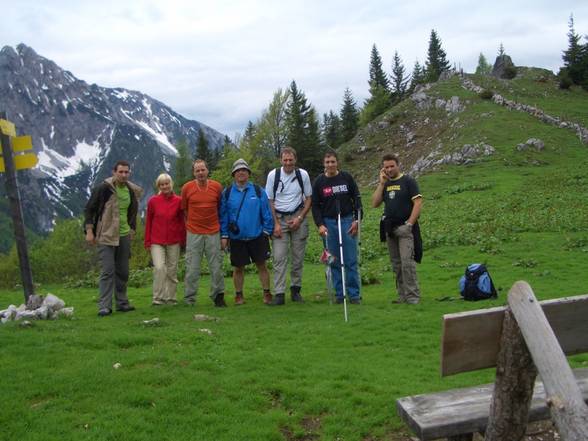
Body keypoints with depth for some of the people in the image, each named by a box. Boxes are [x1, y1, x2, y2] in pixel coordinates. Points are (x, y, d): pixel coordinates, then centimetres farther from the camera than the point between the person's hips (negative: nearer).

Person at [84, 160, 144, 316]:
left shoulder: (132, 191, 6)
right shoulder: (103, 188, -10)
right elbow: (89, 209, -5)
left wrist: (132, 229, 18)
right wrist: (89, 230, -10)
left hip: (124, 236, 5)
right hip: (106, 236, -5)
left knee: (123, 272, 11)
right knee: (107, 271, -9)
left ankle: (122, 303, 22)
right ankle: (104, 306, -5)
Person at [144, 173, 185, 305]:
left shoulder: (178, 201, 0)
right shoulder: (153, 201, 0)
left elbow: (182, 221, 6)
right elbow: (148, 222, 5)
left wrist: (183, 240, 6)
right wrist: (147, 242, 4)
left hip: (174, 241, 1)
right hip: (157, 241, -1)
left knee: (172, 270, 8)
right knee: (159, 267, -14)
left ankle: (170, 298, 20)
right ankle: (158, 298, -4)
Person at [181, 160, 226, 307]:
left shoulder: (217, 187, 1)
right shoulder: (187, 188, -1)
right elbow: (184, 209, 10)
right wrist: (190, 223, 11)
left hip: (213, 232, 1)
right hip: (194, 233, -1)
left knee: (216, 267, 6)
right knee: (192, 268, 1)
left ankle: (218, 296, 19)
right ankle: (189, 300, 10)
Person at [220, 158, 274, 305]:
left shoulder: (258, 191, 0)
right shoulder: (227, 193, 2)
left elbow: (267, 212, 2)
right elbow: (223, 215, 5)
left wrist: (267, 231, -1)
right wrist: (224, 235, 1)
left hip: (257, 236, 0)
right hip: (236, 238, 1)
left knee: (261, 265, 5)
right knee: (238, 268, 9)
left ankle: (267, 293, 17)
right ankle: (239, 295, 23)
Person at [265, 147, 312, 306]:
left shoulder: (303, 175, 0)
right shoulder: (273, 175, -3)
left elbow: (309, 199, 7)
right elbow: (269, 201, 1)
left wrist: (299, 218, -4)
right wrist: (276, 224, -6)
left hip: (298, 218, 1)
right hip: (279, 218, -1)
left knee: (298, 257, 5)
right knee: (279, 257, -7)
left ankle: (295, 289, 17)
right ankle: (279, 294, -7)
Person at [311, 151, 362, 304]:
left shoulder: (346, 177, 3)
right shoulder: (319, 182, 3)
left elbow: (356, 199, 5)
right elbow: (315, 205, 5)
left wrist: (356, 220, -3)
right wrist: (320, 225, -6)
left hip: (347, 221, 0)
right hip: (329, 223, 1)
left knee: (351, 260, 0)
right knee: (334, 261, 3)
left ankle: (354, 294, 7)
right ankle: (339, 294, 11)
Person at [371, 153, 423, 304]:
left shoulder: (408, 181, -1)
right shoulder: (384, 184, 15)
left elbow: (418, 203, -8)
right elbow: (375, 203, 4)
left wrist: (409, 224, -15)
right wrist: (381, 183, -1)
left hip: (405, 228, -6)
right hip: (389, 229, 6)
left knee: (407, 262, -12)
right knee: (396, 264, 8)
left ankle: (413, 295, -6)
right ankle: (402, 295, 15)